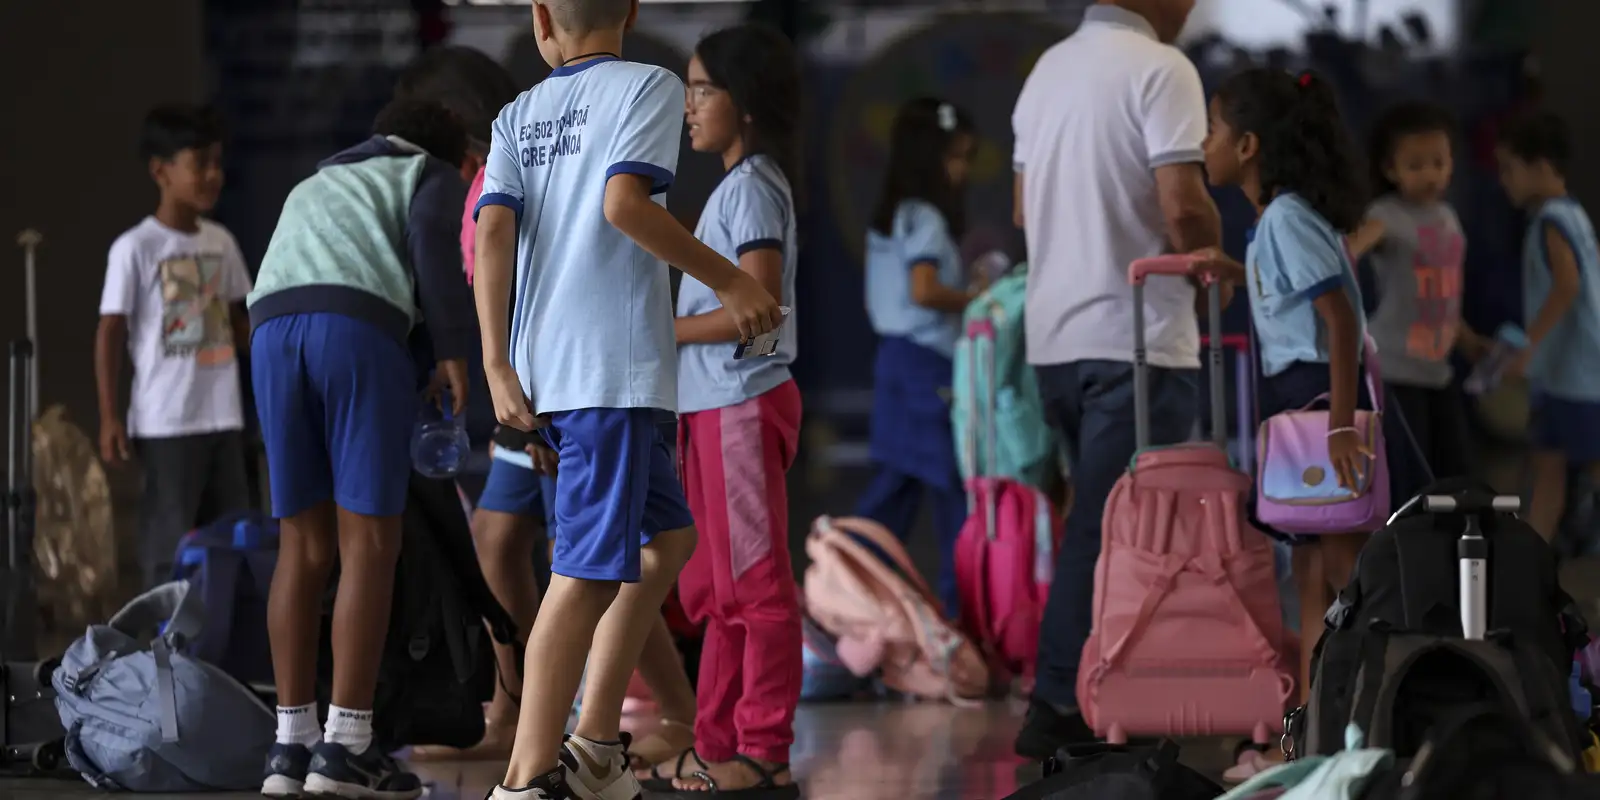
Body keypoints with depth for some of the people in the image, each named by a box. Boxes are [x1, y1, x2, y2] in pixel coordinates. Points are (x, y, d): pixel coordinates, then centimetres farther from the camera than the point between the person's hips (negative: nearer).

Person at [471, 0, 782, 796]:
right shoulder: (649, 86, -1)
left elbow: (493, 229, 2)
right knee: (590, 568, -8)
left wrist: (498, 367, -1)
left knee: (667, 534, 21)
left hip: (542, 371, 7)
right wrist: (729, 281, -8)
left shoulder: (518, 116, 14)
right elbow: (625, 202, -16)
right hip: (615, 369, -7)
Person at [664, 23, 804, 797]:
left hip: (742, 404, -11)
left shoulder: (752, 187, -12)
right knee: (714, 588, 13)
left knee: (753, 583, -7)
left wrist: (665, 331, -15)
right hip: (712, 407, 11)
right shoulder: (734, 187, 18)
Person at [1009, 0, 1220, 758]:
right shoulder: (1160, 69, -12)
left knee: (1103, 519, 15)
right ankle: (1059, 709, -6)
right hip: (1135, 336, -8)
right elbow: (1182, 205, -20)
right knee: (1111, 528, -5)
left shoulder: (1049, 68, 13)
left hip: (1054, 334, 8)